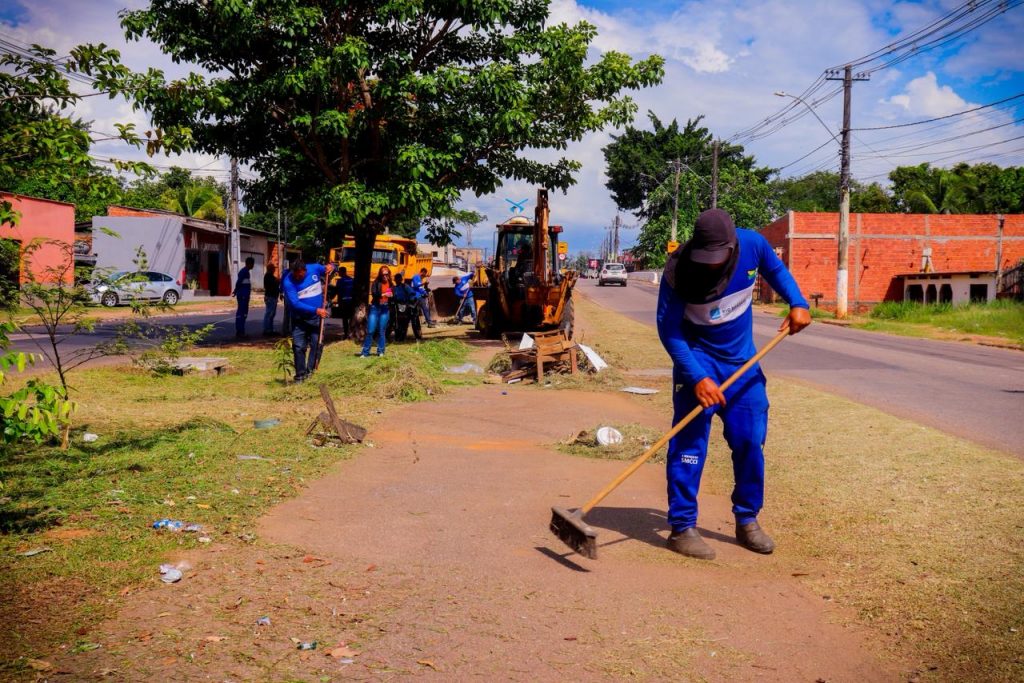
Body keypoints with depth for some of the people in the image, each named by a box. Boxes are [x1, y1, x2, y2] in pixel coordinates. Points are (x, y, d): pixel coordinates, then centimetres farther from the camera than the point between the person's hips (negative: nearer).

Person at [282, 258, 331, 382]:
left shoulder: (315, 268, -8)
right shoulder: (288, 282, -18)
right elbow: (295, 304, -24)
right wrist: (315, 310, -29)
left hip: (317, 317, 2)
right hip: (299, 318, -2)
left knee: (316, 345, -1)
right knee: (298, 347, -2)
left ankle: (310, 372, 6)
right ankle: (300, 375, 8)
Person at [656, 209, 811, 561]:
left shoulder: (753, 244, -14)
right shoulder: (679, 269, -24)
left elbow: (776, 270, 10)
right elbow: (668, 330, -20)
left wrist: (798, 303, -5)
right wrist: (697, 378, -28)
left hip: (742, 361, 4)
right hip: (698, 361, -4)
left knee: (751, 441, 7)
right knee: (689, 444, -8)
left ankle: (747, 521, 22)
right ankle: (682, 528, 0)